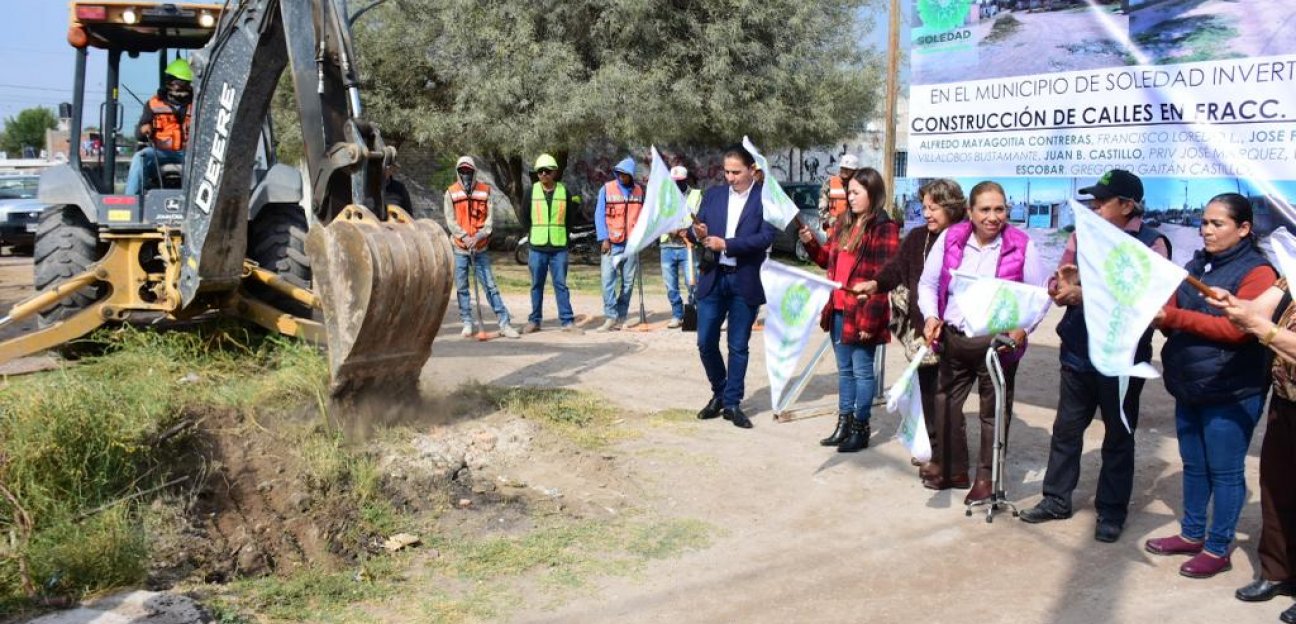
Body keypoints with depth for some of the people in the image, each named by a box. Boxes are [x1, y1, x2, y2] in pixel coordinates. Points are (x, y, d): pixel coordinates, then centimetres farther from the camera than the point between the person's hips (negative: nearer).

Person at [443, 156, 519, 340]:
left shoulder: (485, 191, 2)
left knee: (490, 286, -3)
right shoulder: (451, 193, 2)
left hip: (480, 248, -1)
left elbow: (490, 219, -2)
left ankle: (504, 324, -4)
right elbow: (450, 221, -3)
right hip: (459, 248, 1)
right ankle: (467, 323, 16)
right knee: (461, 288, 6)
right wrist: (464, 237, -17)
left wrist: (478, 236, -16)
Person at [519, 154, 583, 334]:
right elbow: (525, 218, 10)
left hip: (559, 247, 0)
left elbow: (570, 220, 11)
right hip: (537, 247, 1)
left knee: (561, 285, 1)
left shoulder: (564, 191, 4)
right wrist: (534, 233, 5)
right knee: (537, 285, 8)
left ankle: (567, 321, 4)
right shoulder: (532, 191, 4)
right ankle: (534, 320, 16)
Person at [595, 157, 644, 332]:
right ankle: (610, 317, -8)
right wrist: (604, 239, -10)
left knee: (628, 282, 5)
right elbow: (599, 215, -3)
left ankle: (621, 317, 12)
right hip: (611, 243, -3)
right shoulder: (607, 189, -1)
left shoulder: (639, 191, 8)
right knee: (608, 279, -11)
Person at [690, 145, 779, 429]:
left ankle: (732, 403, 16)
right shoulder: (713, 194, 9)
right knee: (706, 342, 4)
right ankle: (719, 394, 26)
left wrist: (726, 244, -20)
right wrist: (697, 233, -15)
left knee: (738, 346, 5)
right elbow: (696, 231, 9)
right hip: (712, 278, 3)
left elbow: (766, 236, -14)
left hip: (746, 282, -3)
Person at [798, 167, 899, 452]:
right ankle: (844, 423, 26)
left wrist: (869, 320, -19)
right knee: (845, 369, 16)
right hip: (838, 310, 7)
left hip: (862, 313, -7)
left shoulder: (884, 228, -12)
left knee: (862, 370, 4)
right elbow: (828, 260, 20)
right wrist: (811, 243, 1)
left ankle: (861, 428, 14)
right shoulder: (844, 223, 11)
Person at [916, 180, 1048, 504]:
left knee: (994, 410, 7)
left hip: (998, 342, -3)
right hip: (953, 338, 3)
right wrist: (931, 316, -7)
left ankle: (986, 477, 21)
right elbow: (928, 283, 8)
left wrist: (1023, 326, -15)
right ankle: (952, 469, 29)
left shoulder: (1021, 246, -7)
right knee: (946, 404, 12)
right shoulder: (949, 239, -1)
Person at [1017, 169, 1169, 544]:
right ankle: (1057, 499, 26)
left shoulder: (1151, 244, -8)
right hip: (1077, 353, 4)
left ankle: (1111, 512, 21)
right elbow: (1057, 287, 3)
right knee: (1066, 430, 13)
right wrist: (1062, 286, -21)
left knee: (1118, 438, 9)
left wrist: (1084, 295, -25)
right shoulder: (1082, 236, 6)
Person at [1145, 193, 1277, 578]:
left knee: (1224, 471, 3)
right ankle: (1191, 535, 30)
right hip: (1188, 386, 7)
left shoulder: (1257, 272, -11)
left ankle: (1218, 549, 13)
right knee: (1194, 466, 17)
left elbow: (1237, 329, -20)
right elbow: (1178, 319, 12)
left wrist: (1173, 317, -26)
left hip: (1231, 393, -7)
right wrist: (1157, 313, -11)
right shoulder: (1196, 265, 11)